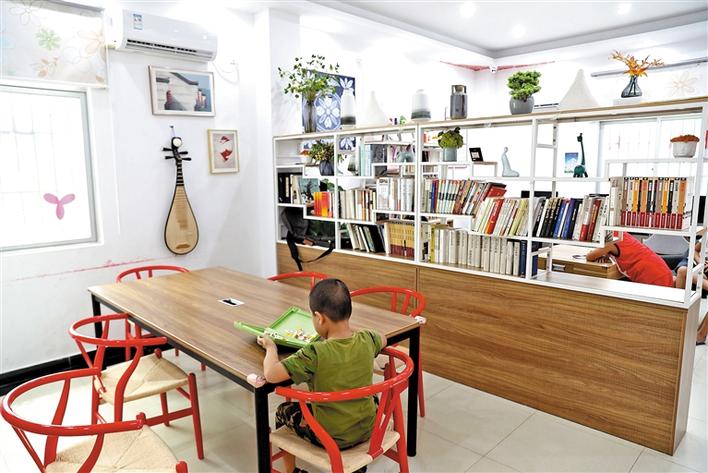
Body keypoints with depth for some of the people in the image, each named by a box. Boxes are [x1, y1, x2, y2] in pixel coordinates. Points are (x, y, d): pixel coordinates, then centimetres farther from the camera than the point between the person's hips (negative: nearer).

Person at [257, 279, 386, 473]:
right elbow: (383, 339, 12)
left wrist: (271, 347, -11)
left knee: (283, 412, 22)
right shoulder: (366, 340, -12)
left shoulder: (315, 353, -28)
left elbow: (271, 374, -29)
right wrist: (352, 332, 14)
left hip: (330, 438, -4)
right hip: (367, 430, 4)